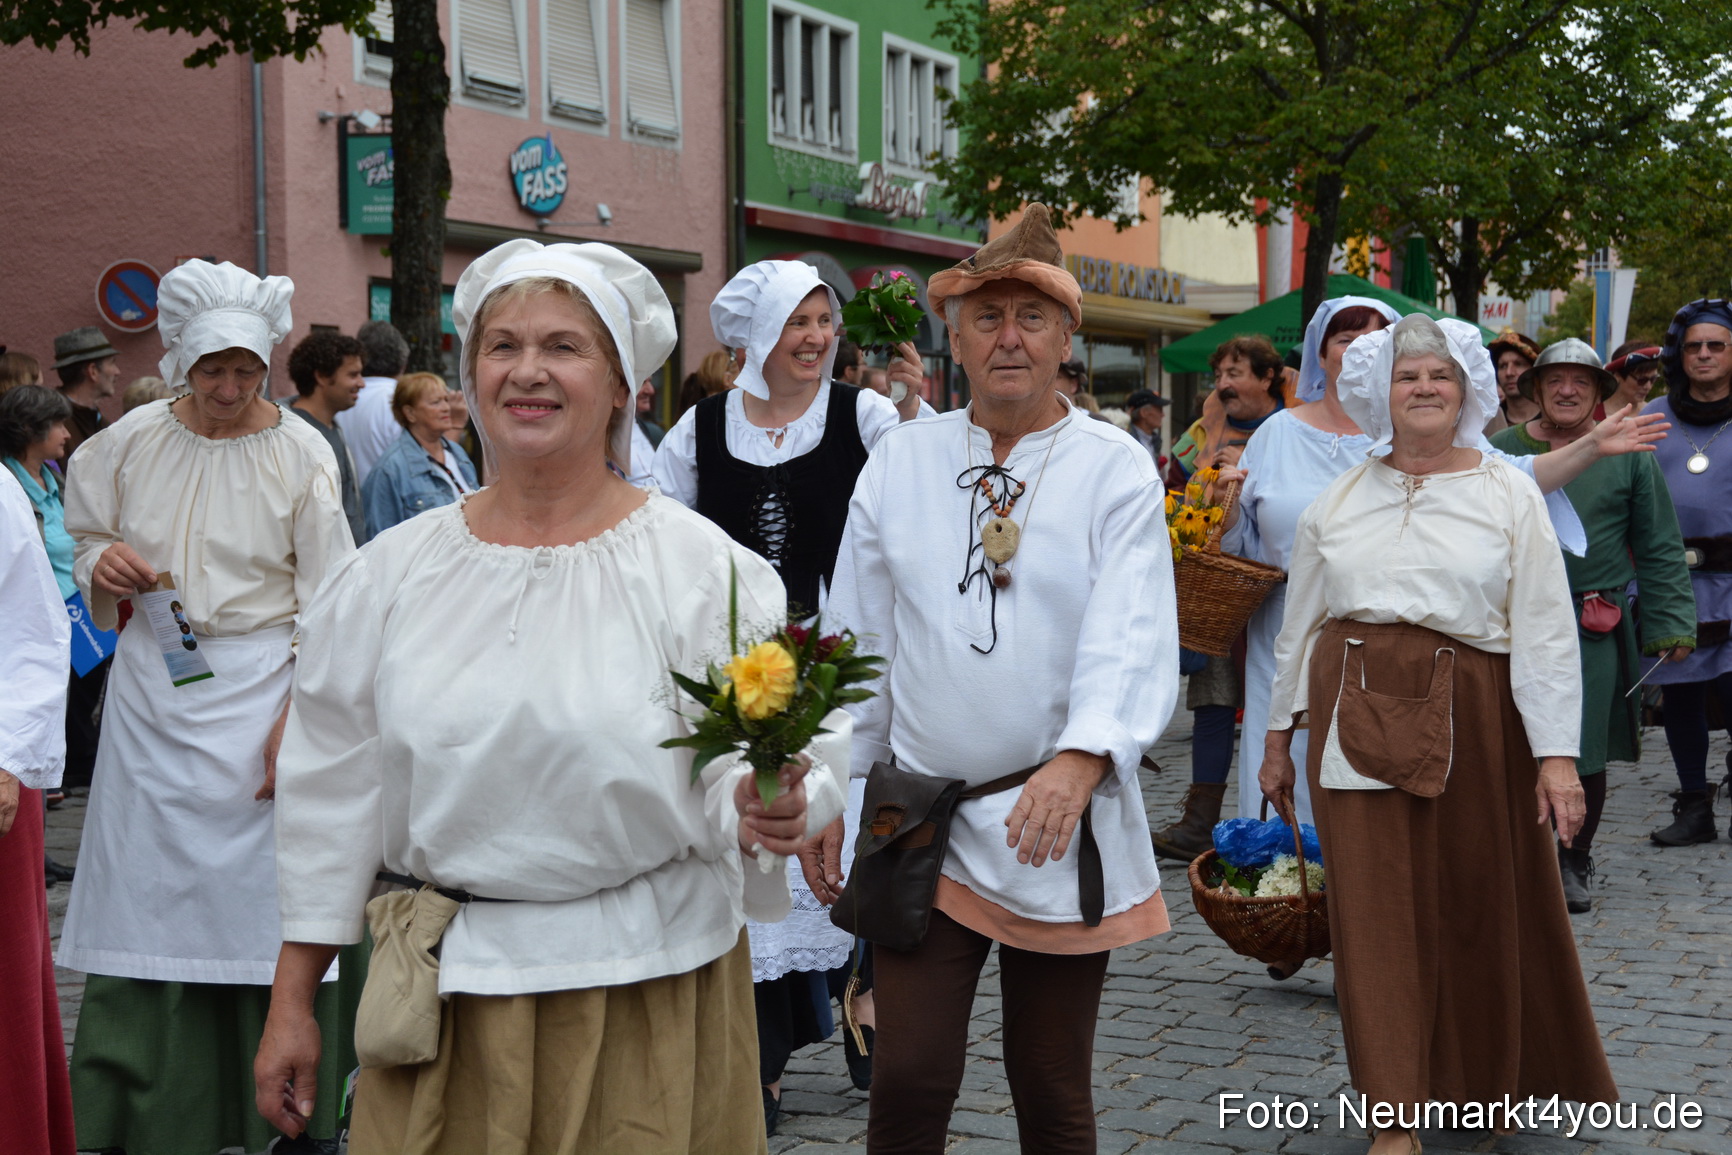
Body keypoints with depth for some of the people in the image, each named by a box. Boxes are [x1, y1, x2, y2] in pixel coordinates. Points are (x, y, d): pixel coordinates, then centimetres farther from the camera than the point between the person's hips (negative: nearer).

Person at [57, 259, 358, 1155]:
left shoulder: (301, 452, -3)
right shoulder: (130, 442, 5)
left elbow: (325, 605, -4)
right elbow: (88, 552, 16)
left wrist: (296, 716, -12)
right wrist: (107, 567, -8)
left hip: (261, 687, -3)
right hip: (154, 689, 3)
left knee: (263, 897, -2)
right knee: (149, 890, 3)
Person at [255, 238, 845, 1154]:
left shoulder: (701, 568, -3)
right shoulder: (391, 574, 5)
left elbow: (760, 756, -7)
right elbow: (333, 790, 9)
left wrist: (764, 805, -31)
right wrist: (292, 1000, 9)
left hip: (647, 994, -2)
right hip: (444, 999, 2)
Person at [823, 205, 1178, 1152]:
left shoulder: (1117, 470, -2)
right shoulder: (900, 461, 5)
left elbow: (1134, 639, -14)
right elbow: (858, 644, 9)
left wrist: (1081, 760, -32)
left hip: (1064, 822, -1)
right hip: (922, 819, 1)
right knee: (909, 1078, -3)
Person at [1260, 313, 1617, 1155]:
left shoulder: (1509, 498, 3)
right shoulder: (1336, 505, 10)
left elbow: (1545, 632, -2)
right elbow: (1299, 626, 14)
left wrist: (1557, 753, -9)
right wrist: (1278, 736, 13)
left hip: (1474, 721, -1)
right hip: (1360, 716, 1)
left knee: (1484, 906, 8)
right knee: (1376, 912, -1)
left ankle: (1492, 1085, 31)